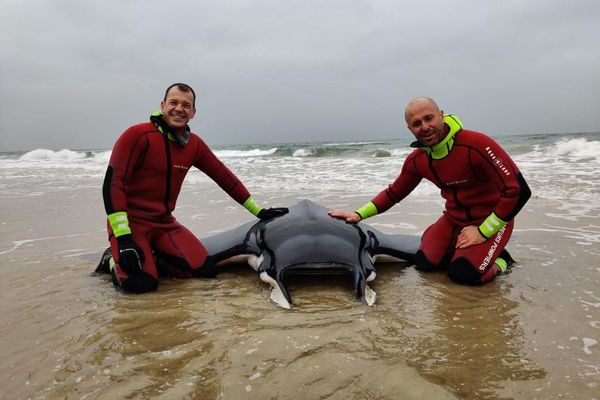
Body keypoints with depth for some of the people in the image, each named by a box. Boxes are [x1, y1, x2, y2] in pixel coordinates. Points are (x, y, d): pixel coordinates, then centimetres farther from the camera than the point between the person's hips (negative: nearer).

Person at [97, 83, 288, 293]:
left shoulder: (194, 144, 3)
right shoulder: (137, 135, -14)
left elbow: (224, 177, 10)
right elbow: (112, 184, -17)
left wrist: (258, 211, 12)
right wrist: (123, 238, -25)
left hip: (165, 222, 5)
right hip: (130, 220, -5)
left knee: (203, 270, -13)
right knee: (141, 282, -25)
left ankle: (151, 257, 11)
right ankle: (114, 260, 9)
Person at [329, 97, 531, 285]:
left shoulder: (476, 145, -27)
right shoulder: (416, 160, -7)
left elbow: (518, 191, -25)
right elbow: (393, 192, 8)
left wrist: (482, 232, -21)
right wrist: (359, 214, -2)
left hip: (491, 221, -6)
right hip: (453, 220, 6)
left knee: (463, 274, -20)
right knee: (424, 262, -6)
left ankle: (498, 258, 10)